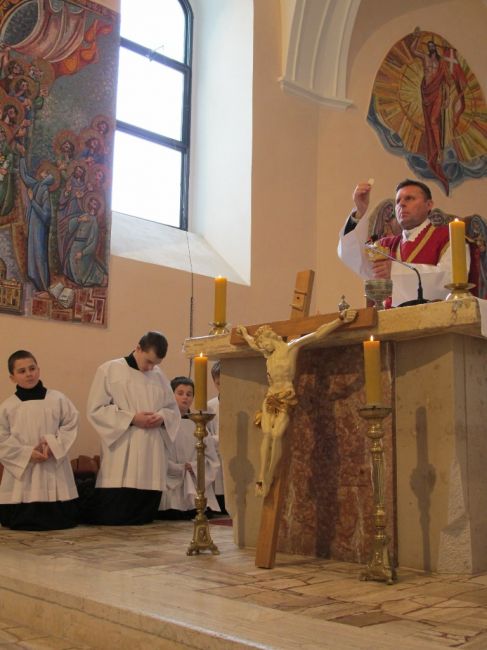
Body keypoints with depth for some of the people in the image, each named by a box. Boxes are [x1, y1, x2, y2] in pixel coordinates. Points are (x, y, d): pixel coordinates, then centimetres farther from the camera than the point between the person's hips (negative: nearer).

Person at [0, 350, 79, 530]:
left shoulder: (58, 399, 0)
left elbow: (70, 426, 0)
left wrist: (53, 445, -14)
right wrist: (28, 453, -13)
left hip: (53, 467, 0)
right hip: (21, 467, 0)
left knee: (62, 518, 2)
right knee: (19, 520, 1)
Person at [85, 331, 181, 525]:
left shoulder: (159, 375, 11)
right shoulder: (109, 370, -2)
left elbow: (173, 409, 19)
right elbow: (95, 409, -6)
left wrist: (162, 417, -5)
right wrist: (132, 418, -14)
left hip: (152, 452, 5)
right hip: (121, 452, -4)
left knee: (145, 515, 6)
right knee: (114, 516, -3)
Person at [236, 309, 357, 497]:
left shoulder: (290, 347, -2)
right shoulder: (268, 353, 16)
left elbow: (317, 334, -8)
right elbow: (253, 342, 39)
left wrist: (340, 320, -14)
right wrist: (244, 334, 56)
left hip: (286, 399, -5)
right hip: (270, 398, 5)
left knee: (277, 435, -20)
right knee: (267, 434, -13)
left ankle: (269, 477, -17)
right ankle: (262, 477, -17)